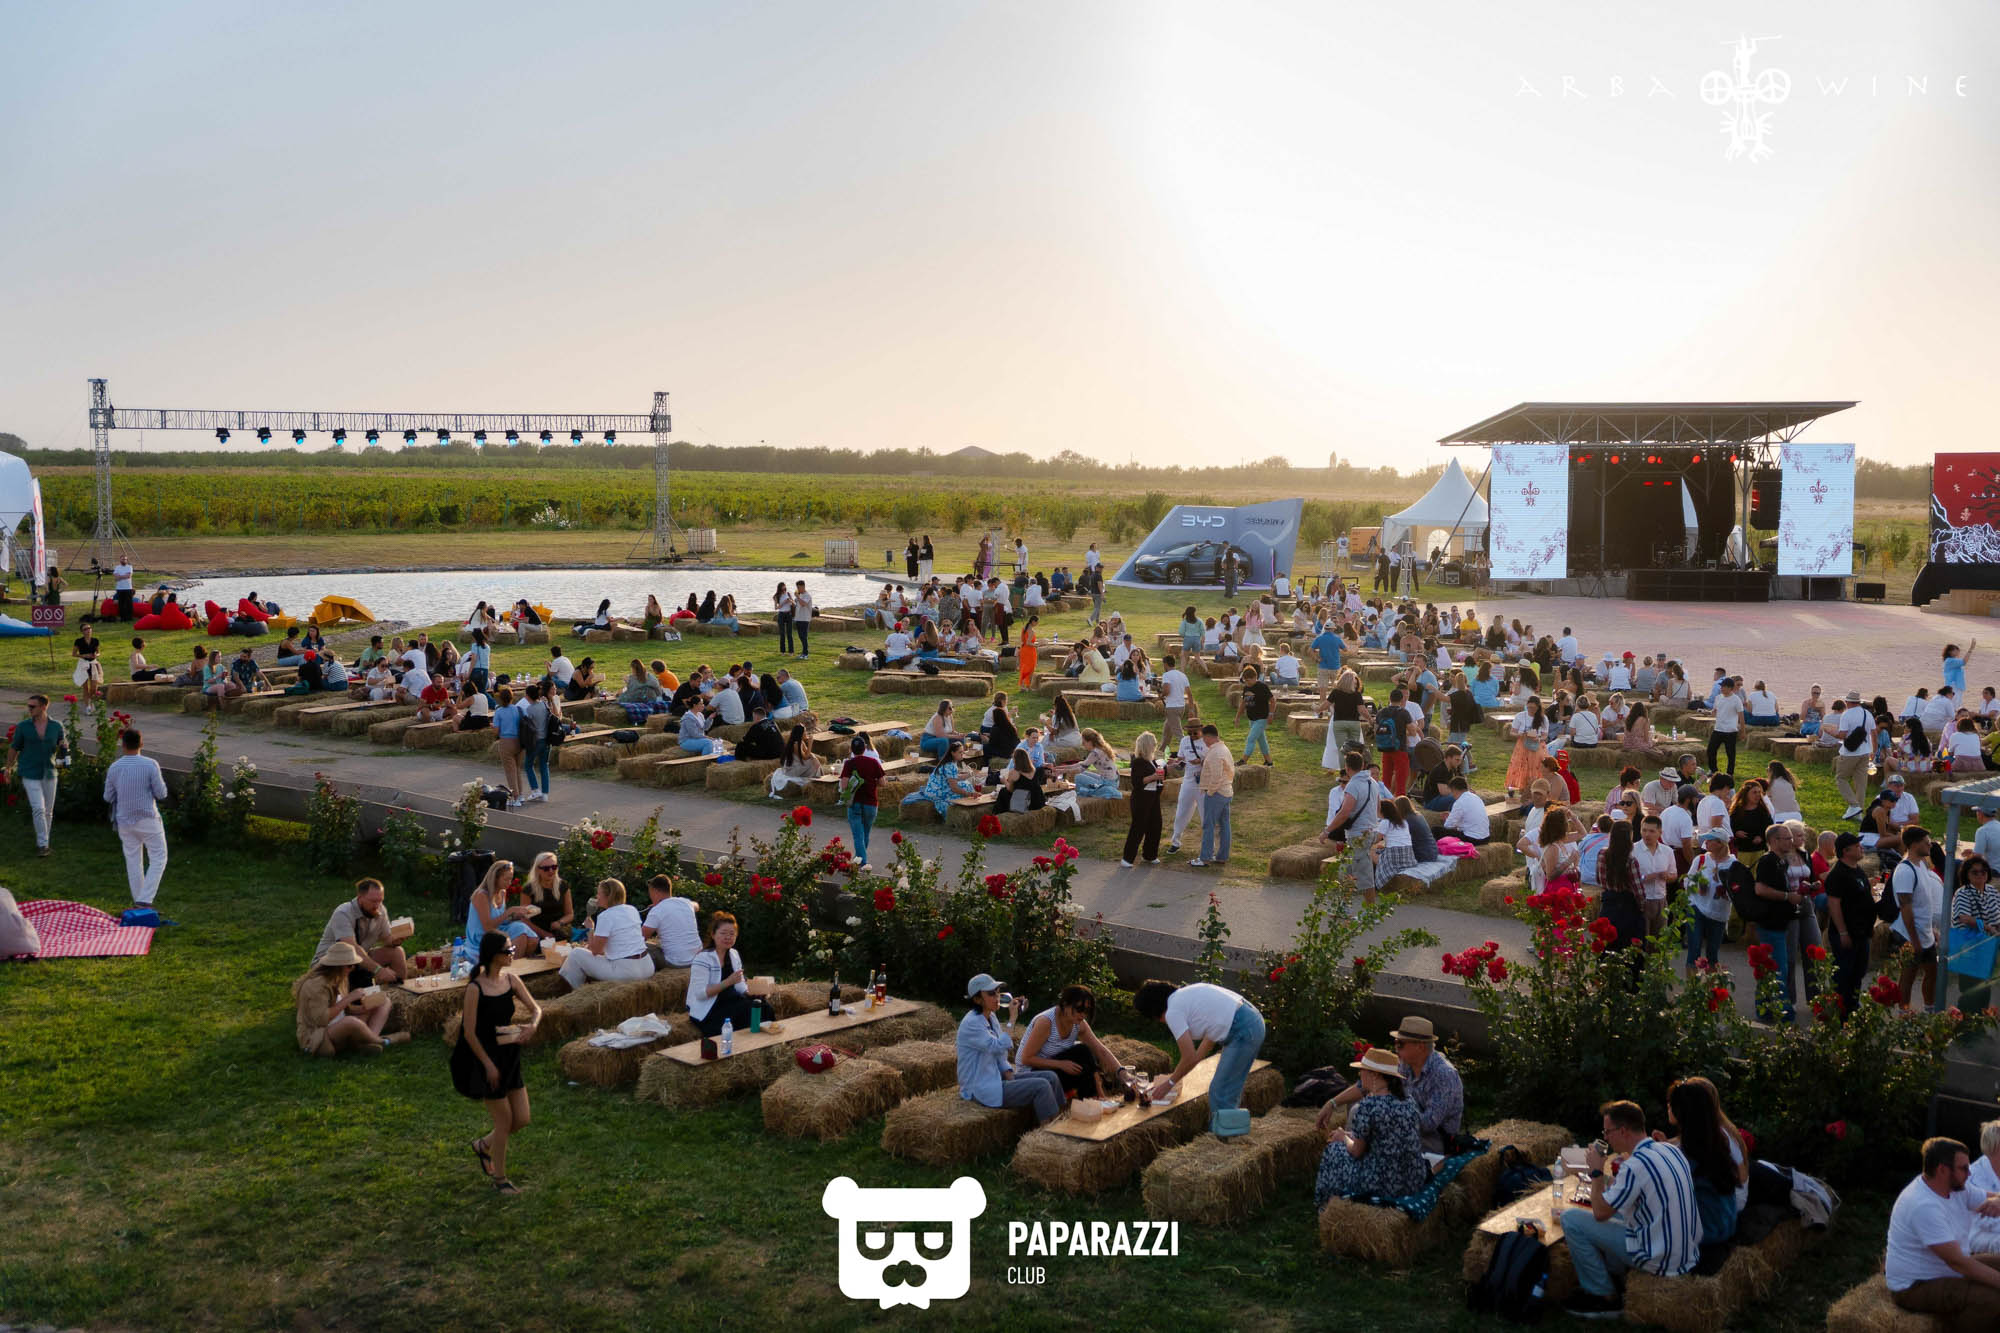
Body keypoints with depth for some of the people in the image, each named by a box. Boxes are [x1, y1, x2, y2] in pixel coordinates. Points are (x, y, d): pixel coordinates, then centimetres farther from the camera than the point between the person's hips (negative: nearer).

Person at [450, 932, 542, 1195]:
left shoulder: (511, 980, 0)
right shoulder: (475, 989, -18)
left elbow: (535, 1008, 4)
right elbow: (469, 1033, -16)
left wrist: (531, 1025, -19)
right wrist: (488, 1064, -13)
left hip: (509, 1055, 6)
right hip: (486, 1058, -6)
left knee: (522, 1120, 7)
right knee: (505, 1120, 2)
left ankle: (483, 1145, 35)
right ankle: (499, 1178, 21)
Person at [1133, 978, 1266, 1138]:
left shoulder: (1173, 1013, -7)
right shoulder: (1186, 993, 20)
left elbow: (1189, 1058, -6)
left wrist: (1169, 1083, 10)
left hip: (1243, 1032, -10)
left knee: (1221, 1093, -3)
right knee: (1230, 1089, 20)